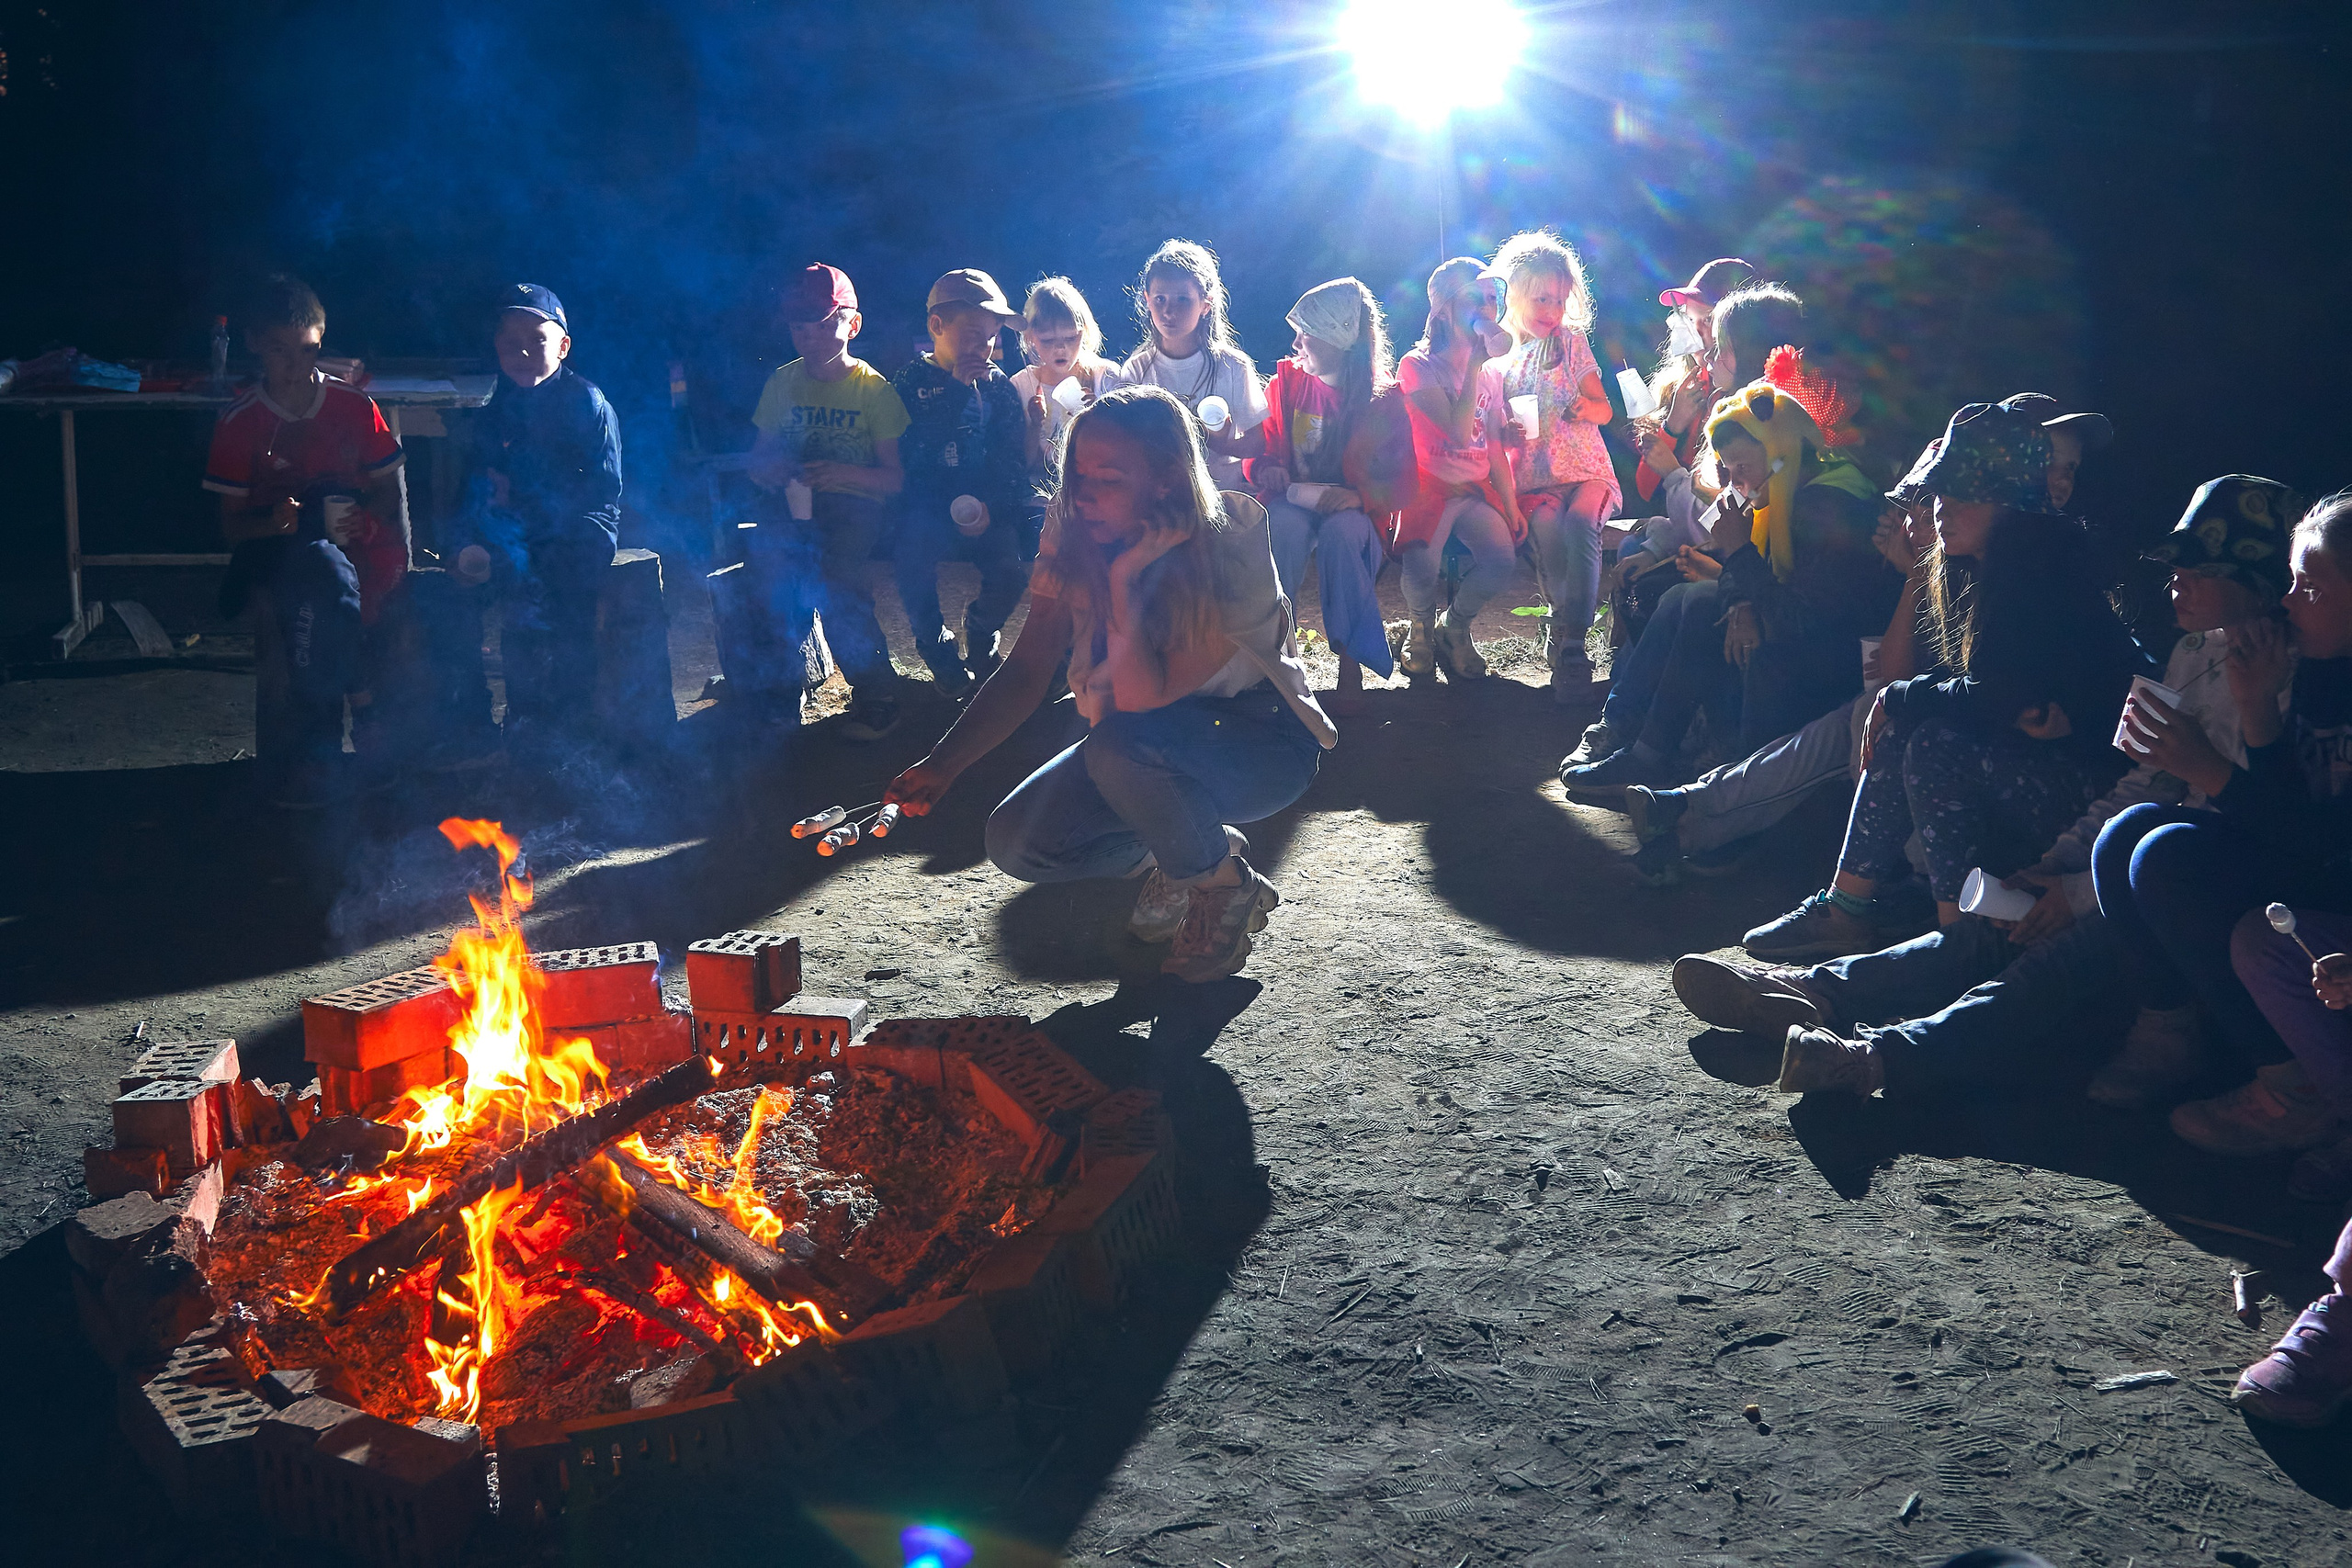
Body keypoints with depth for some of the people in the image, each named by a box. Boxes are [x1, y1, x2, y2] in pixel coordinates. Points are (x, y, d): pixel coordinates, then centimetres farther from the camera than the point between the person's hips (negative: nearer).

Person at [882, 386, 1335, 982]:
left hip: (1262, 743, -6)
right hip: (1153, 746, 6)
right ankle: (1171, 859, 11)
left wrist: (1125, 579, -35)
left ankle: (1226, 886, -10)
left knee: (1122, 742, -36)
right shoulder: (1073, 536, -11)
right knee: (1016, 840, -13)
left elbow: (1141, 699, -32)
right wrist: (941, 765, -23)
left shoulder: (1233, 548, -27)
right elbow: (1025, 673, -11)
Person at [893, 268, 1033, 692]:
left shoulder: (998, 384, 10)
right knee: (914, 557, -34)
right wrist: (957, 389, -14)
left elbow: (1014, 459, 5)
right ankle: (937, 647, -5)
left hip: (988, 511, 2)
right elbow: (912, 454, -14)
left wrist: (994, 506, -14)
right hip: (929, 513, -2)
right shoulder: (909, 383, 4)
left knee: (1009, 569, -27)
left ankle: (981, 634, 8)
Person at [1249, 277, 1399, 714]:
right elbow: (1261, 446, 10)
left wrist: (1359, 496, -26)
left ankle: (1350, 663, -32)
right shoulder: (1288, 379, 4)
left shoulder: (1382, 397, -4)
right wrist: (1266, 469, -14)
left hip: (1352, 510, -2)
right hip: (1293, 500, 2)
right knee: (1286, 524, -35)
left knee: (1342, 530, -37)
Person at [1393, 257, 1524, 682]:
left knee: (1502, 559, -25)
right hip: (1430, 487, -4)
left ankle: (1453, 626, 5)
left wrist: (1510, 504, 7)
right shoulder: (1417, 366, -9)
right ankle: (1420, 626, 6)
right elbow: (1459, 432, -20)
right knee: (1422, 570, -30)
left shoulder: (1493, 369, 10)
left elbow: (1495, 444, 14)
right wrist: (1474, 363, -19)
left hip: (1478, 490, 5)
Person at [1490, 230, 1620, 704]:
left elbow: (1604, 410, 11)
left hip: (1584, 469, 0)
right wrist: (1504, 428, -14)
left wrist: (1587, 407, -13)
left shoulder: (1571, 344, 9)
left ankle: (1571, 641, -33)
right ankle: (1562, 625, -21)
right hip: (1530, 477, 0)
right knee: (1547, 527, -33)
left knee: (1580, 521, -32)